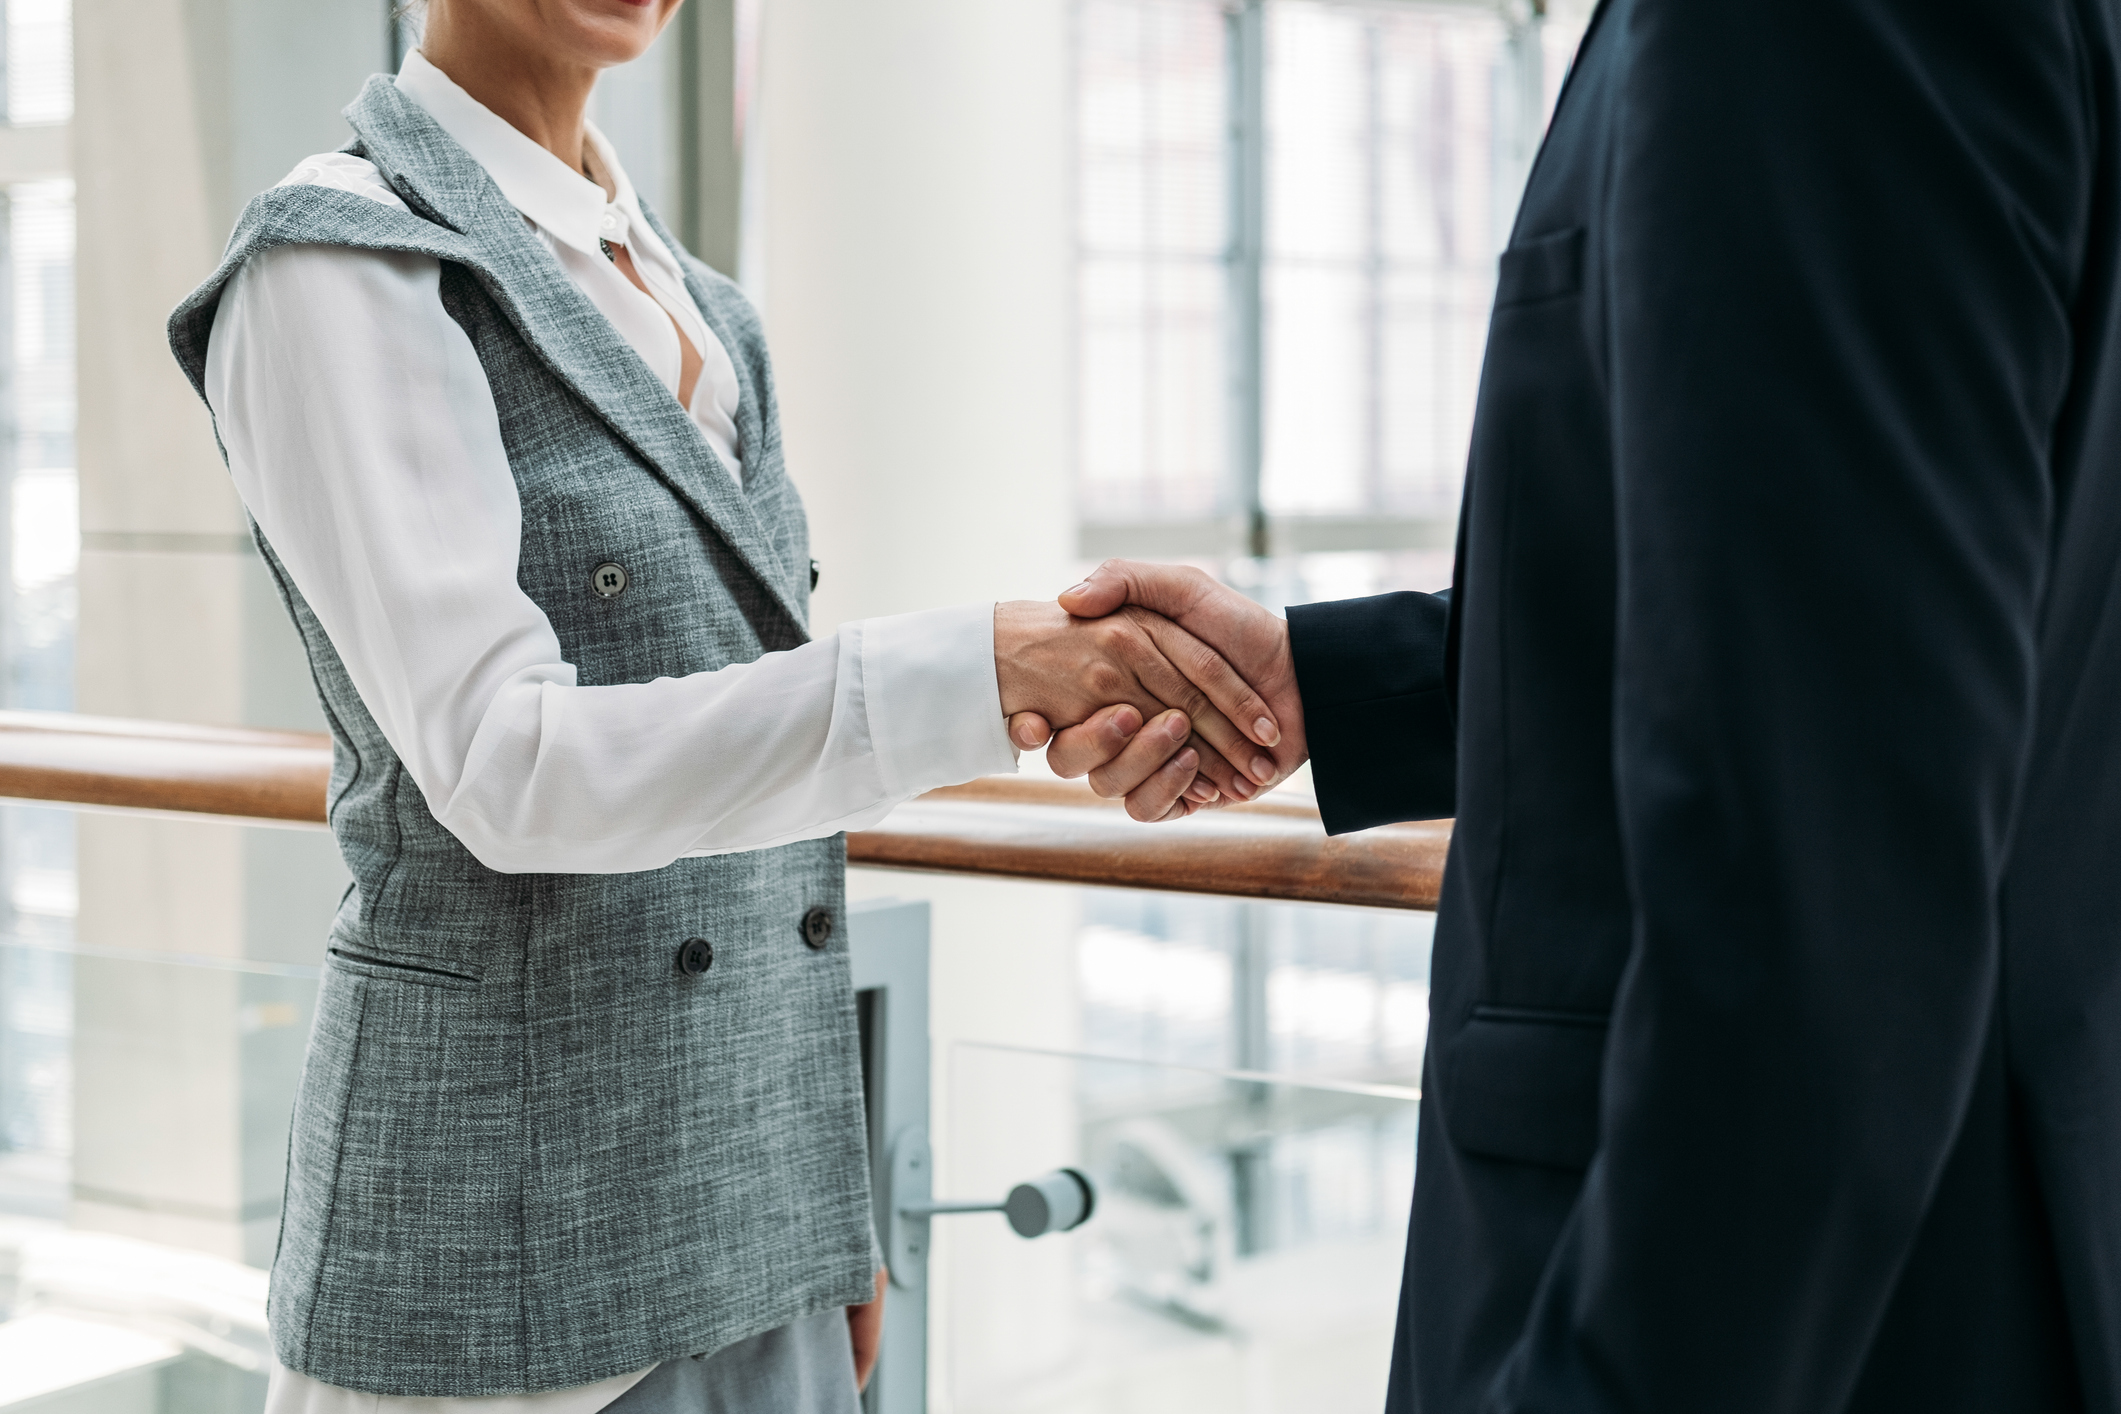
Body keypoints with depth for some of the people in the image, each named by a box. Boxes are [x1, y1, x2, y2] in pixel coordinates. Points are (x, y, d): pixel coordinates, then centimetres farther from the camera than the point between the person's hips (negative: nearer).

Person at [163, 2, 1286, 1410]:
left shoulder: (682, 297, 12)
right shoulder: (338, 267, -11)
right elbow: (505, 768, -21)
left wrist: (819, 1196, 16)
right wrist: (977, 671, -29)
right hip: (514, 1237, -7)